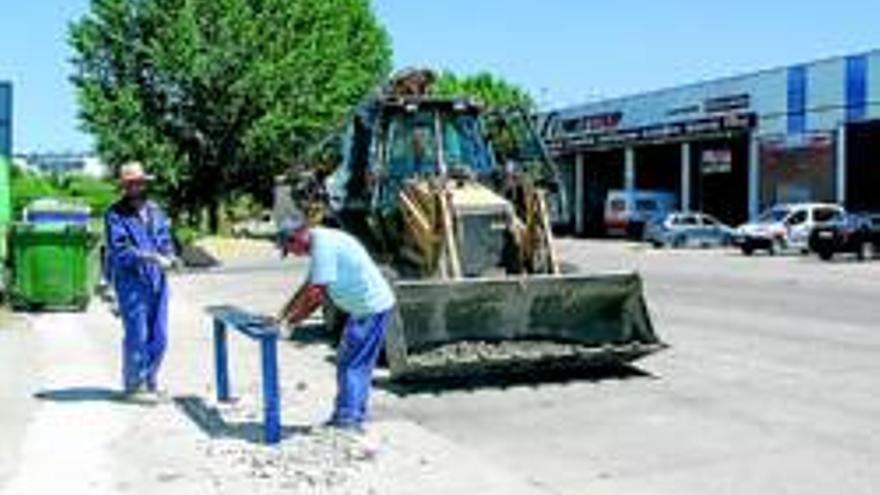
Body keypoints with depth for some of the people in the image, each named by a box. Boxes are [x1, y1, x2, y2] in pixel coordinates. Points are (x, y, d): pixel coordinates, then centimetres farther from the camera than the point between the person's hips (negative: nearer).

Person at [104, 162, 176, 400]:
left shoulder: (154, 210, 13)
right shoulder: (115, 215, -6)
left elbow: (165, 239, 16)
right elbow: (120, 250, -16)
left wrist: (169, 256, -6)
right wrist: (151, 257, -23)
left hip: (156, 281, 6)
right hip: (130, 281, -6)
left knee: (159, 337, 10)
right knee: (137, 335, -3)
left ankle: (149, 382, 25)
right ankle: (134, 386, 11)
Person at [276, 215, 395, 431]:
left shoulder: (323, 245, -21)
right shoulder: (320, 243, 12)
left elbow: (316, 293, -21)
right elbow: (309, 285, 21)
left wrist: (295, 317, -8)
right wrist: (284, 311, 19)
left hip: (373, 308, -10)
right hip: (363, 308, 10)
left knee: (353, 364, -7)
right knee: (346, 362, 15)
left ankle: (349, 420, -3)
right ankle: (344, 417, 22)